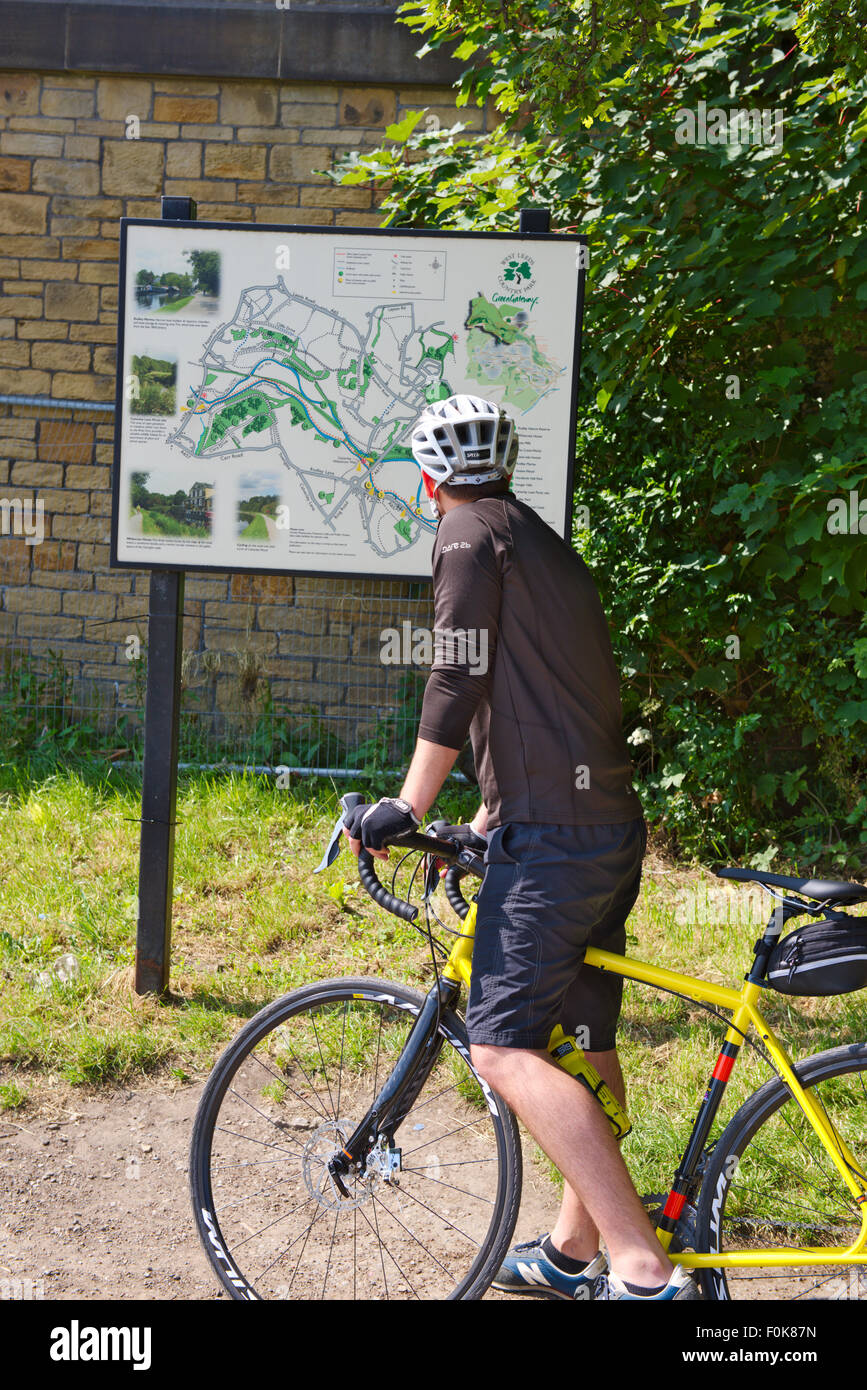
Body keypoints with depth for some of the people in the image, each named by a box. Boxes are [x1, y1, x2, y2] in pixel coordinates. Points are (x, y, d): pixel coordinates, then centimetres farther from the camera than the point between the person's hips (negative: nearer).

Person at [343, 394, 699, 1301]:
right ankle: (575, 1252, 27)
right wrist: (484, 826, 31)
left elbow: (458, 682, -12)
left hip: (551, 833, -10)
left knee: (505, 1047, -13)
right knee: (584, 1046, 15)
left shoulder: (469, 530, -3)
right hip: (610, 826, 10)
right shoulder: (542, 542, 24)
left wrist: (406, 809, -7)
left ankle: (646, 1269, -16)